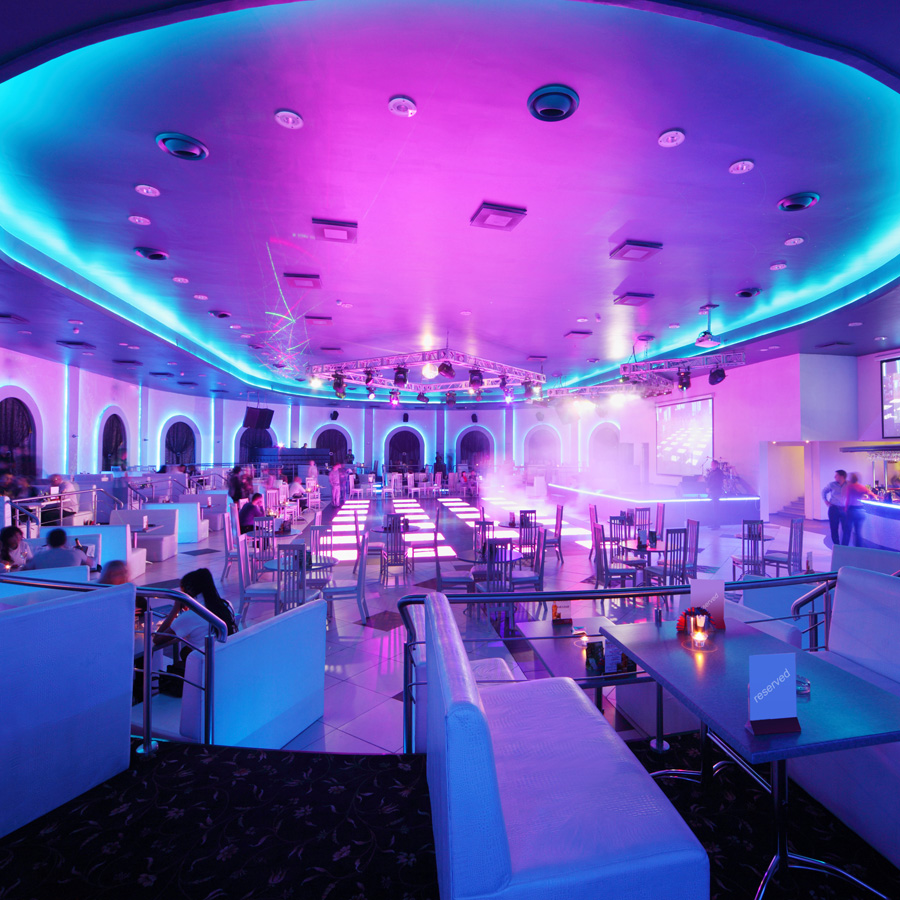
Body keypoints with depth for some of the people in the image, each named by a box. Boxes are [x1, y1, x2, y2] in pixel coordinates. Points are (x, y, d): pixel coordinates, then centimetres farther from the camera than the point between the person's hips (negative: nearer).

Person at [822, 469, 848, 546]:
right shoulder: (832, 484, 2)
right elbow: (824, 491, 17)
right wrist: (826, 501, 7)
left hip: (844, 509, -1)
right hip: (833, 508, 1)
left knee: (846, 529, -1)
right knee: (834, 529, 4)